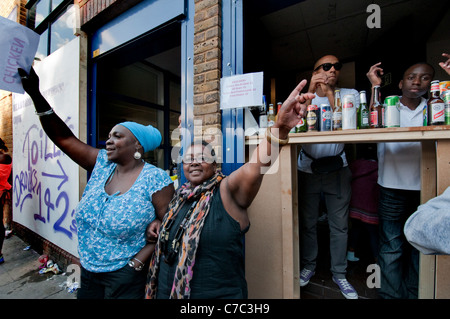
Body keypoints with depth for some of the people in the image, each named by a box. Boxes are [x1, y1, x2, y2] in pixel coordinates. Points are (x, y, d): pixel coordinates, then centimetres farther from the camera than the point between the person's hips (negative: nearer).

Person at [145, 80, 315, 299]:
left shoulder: (227, 191, -18)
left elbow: (255, 166, -38)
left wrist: (280, 128, -51)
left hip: (217, 294, -5)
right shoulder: (180, 196, 0)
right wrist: (157, 224, -3)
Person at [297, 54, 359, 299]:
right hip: (308, 168, 0)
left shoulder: (350, 94, 5)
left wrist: (329, 93, -14)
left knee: (339, 224, 8)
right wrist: (310, 92, -18)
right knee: (307, 222, 10)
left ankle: (339, 273, 29)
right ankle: (308, 266, 31)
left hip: (337, 169, 1)